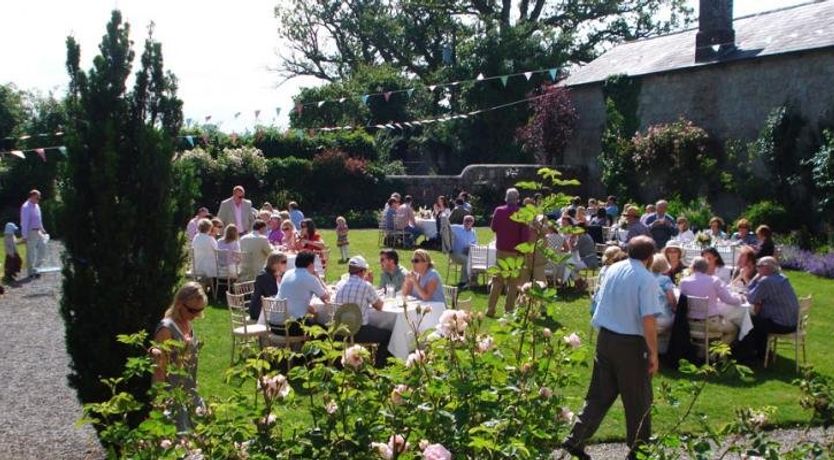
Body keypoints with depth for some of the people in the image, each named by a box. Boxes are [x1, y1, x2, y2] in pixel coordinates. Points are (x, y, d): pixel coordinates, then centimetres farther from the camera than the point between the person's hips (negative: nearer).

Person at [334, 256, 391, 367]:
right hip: (359, 332, -6)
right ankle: (378, 365, 14)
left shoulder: (339, 285, 4)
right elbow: (379, 306, -1)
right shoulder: (366, 286, -12)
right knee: (387, 334, 13)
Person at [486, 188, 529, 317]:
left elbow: (493, 227, 9)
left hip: (500, 250, 3)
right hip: (515, 252, -3)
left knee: (497, 280, 11)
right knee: (513, 282, 6)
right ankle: (509, 310, 5)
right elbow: (525, 235, -13)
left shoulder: (498, 211, -4)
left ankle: (490, 309, 7)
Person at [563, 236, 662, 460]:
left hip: (605, 337, 6)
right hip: (631, 343, -6)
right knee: (638, 400, 11)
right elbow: (648, 319, -19)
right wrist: (653, 353, -13)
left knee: (599, 395, 14)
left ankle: (576, 440, 12)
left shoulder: (612, 270, 5)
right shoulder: (646, 279, -15)